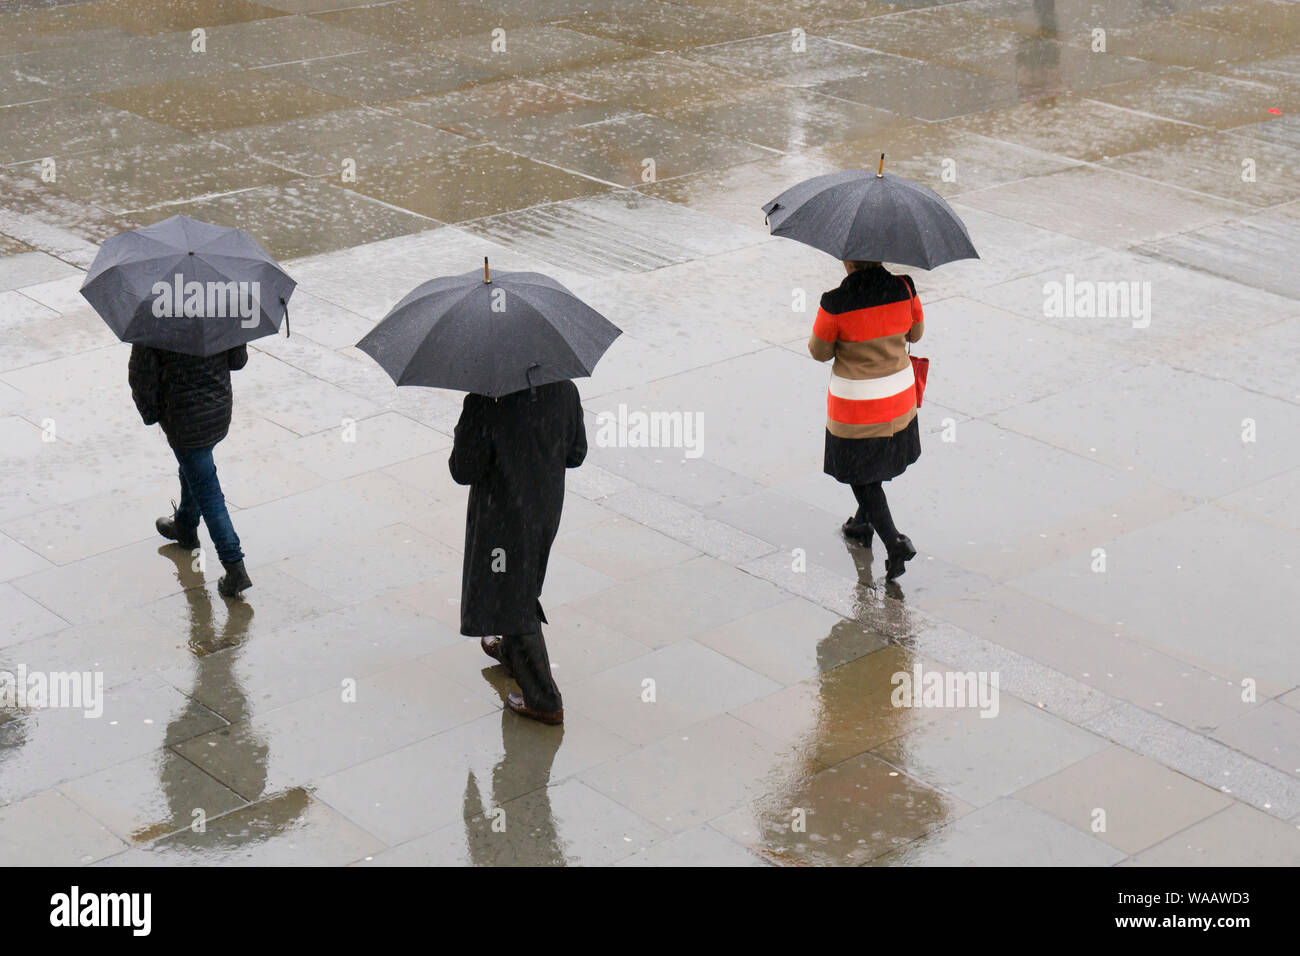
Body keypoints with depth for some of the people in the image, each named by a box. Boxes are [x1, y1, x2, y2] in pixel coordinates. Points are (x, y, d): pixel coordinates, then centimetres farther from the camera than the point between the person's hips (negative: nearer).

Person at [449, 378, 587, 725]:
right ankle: (510, 651, 56)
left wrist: (462, 434, -1)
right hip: (548, 507, 6)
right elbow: (576, 454, 1)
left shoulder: (484, 403, -26)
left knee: (513, 596, 9)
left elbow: (464, 471, -19)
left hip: (503, 516, -6)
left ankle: (543, 700, 15)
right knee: (524, 585, 30)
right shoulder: (563, 389, -10)